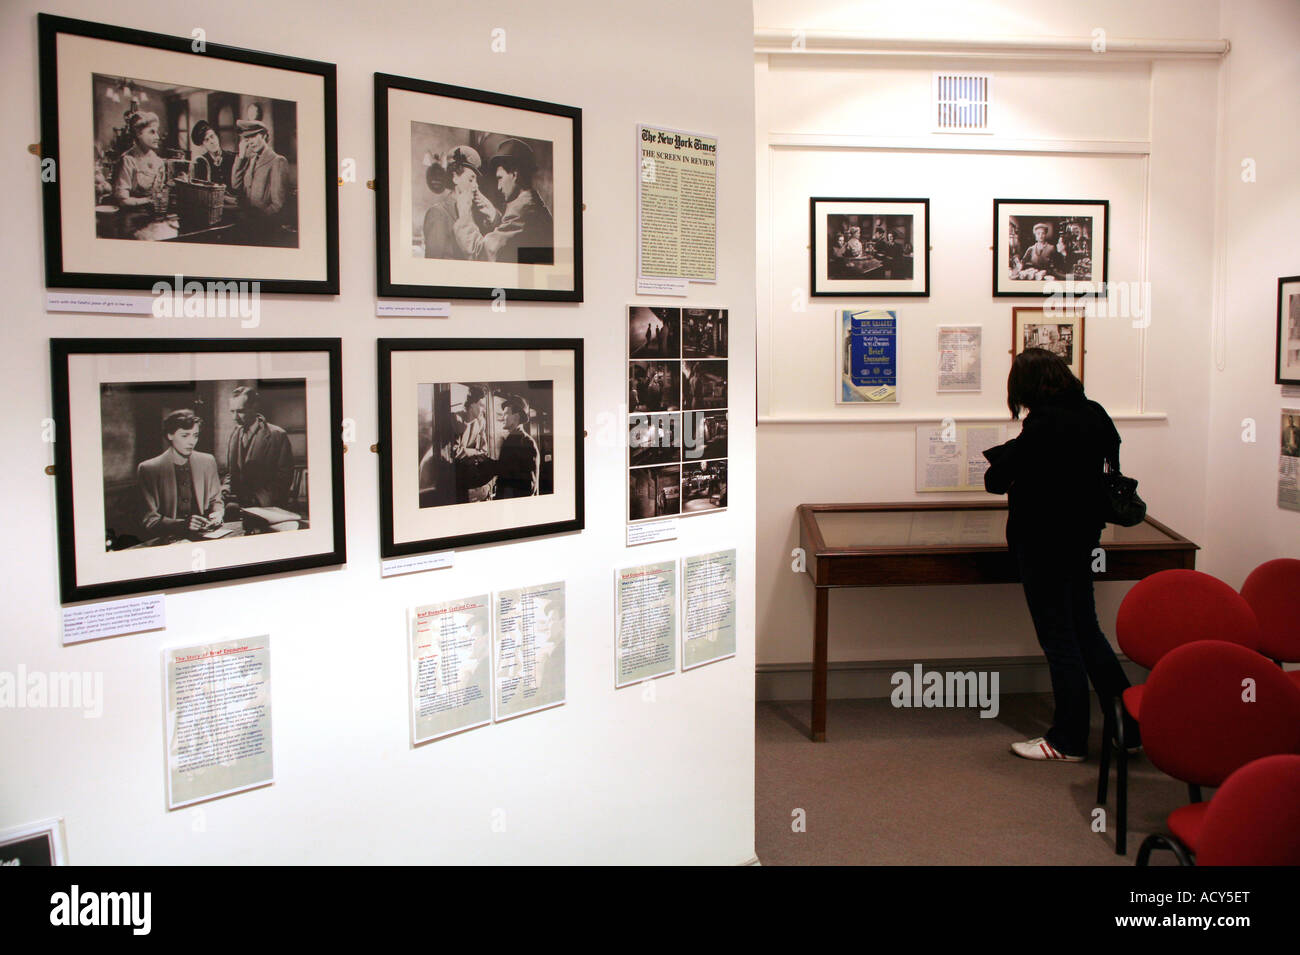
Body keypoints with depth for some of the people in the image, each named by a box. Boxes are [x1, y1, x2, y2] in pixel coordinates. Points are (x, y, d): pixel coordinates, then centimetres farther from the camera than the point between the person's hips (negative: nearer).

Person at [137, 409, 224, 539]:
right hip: (169, 541, -3)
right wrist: (183, 524, -20)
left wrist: (217, 513, -3)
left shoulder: (208, 462, 13)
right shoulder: (148, 469, 1)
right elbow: (150, 519, -3)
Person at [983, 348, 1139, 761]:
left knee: (1058, 637, 3)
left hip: (1043, 543, -8)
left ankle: (1069, 740, 14)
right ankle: (1129, 724, 21)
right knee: (1086, 630, 18)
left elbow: (995, 481, -19)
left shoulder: (1041, 426, -22)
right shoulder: (1094, 414, 2)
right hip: (1082, 537, 8)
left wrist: (1003, 457, 4)